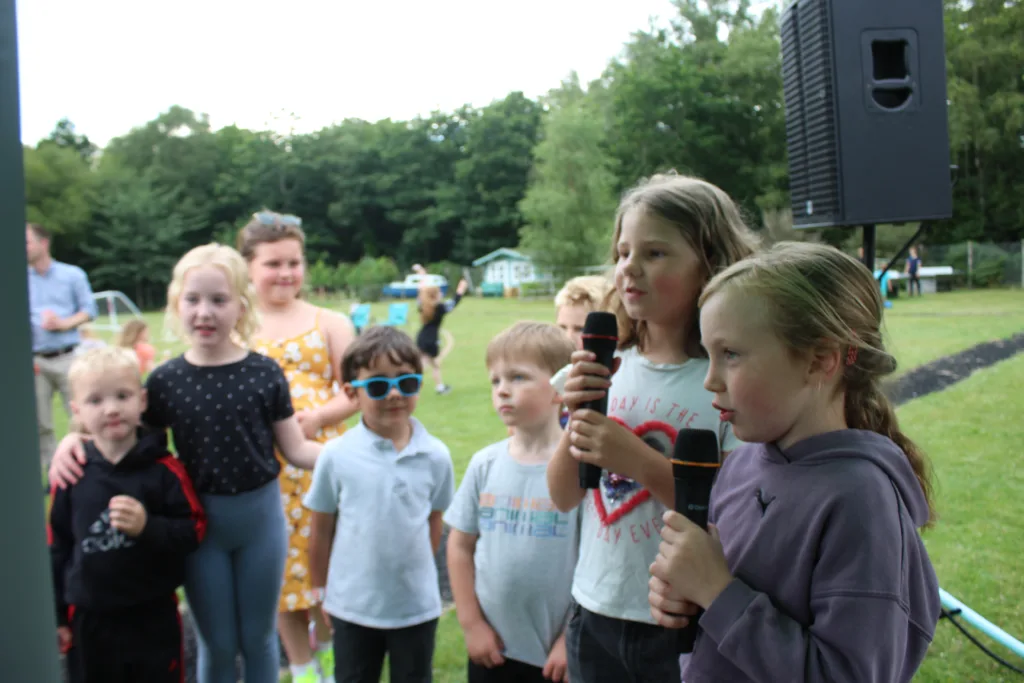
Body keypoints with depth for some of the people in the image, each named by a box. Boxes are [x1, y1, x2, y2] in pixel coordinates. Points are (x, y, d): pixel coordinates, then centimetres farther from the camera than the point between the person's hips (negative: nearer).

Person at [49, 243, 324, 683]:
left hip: (260, 515, 0)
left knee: (258, 638, 17)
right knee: (217, 645, 15)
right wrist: (76, 439, -11)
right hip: (200, 521, 0)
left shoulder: (264, 373, -9)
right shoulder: (166, 380, -7)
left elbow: (295, 450, -3)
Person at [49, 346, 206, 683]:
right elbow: (58, 545, 4)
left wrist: (148, 527, -28)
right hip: (89, 618, 2)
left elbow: (194, 530, -10)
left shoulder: (165, 469, -12)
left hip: (153, 616, -2)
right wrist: (57, 614, 8)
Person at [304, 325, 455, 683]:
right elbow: (321, 530, -2)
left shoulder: (436, 456, -11)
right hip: (352, 606, 0)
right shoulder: (336, 456, -14)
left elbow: (434, 523, 2)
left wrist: (416, 575, 8)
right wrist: (321, 590, 6)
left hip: (417, 606, 1)